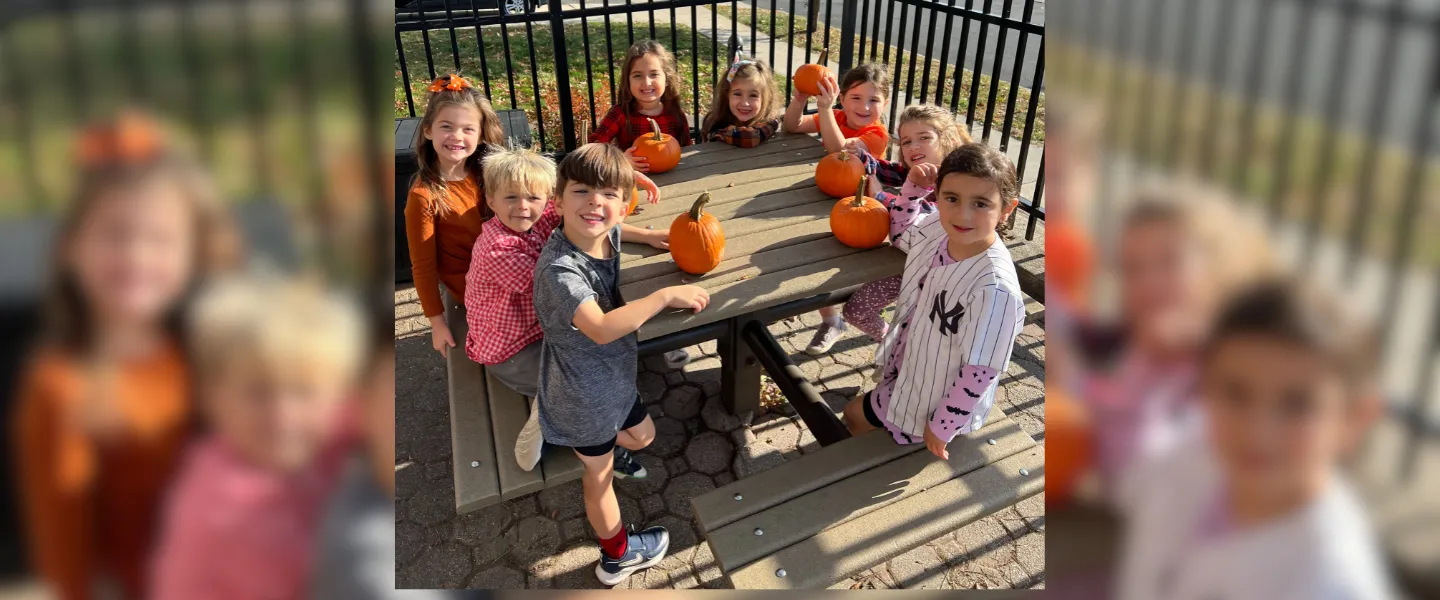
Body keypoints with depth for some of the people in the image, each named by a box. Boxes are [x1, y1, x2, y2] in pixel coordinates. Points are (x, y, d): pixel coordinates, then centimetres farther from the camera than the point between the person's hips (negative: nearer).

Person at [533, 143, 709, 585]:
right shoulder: (559, 268, -36)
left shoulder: (608, 233, -11)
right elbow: (601, 328, -47)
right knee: (600, 474, 16)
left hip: (613, 374, 7)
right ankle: (617, 557, 40)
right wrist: (666, 296, -39)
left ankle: (597, 455, 59)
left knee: (641, 434, 29)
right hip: (583, 392, -7)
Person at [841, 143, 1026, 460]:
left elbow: (980, 372, -28)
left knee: (856, 415, 11)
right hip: (909, 368, 7)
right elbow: (899, 231, 9)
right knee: (854, 414, 26)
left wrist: (942, 427, -18)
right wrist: (913, 187, -9)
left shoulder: (995, 287, -38)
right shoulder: (937, 228, -17)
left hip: (939, 398, -6)